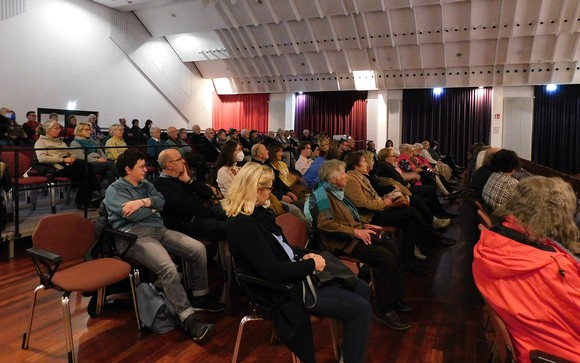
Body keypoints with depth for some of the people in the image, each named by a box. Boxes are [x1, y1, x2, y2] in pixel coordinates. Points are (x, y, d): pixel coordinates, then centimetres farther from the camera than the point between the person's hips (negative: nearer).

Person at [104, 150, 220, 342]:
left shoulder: (145, 184, 22)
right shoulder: (114, 190, 1)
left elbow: (161, 201, 3)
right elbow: (133, 215, -15)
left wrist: (143, 202, -15)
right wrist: (152, 207, 2)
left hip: (159, 229, 8)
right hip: (135, 236, -7)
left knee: (198, 249, -8)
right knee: (168, 268, -31)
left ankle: (200, 296, 6)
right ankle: (189, 320, -27)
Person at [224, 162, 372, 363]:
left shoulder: (256, 212, 7)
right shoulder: (243, 225, -24)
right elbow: (272, 271, -27)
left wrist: (304, 256, -1)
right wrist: (311, 264, -16)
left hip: (294, 274, 10)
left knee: (362, 289, 10)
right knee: (361, 308, -13)